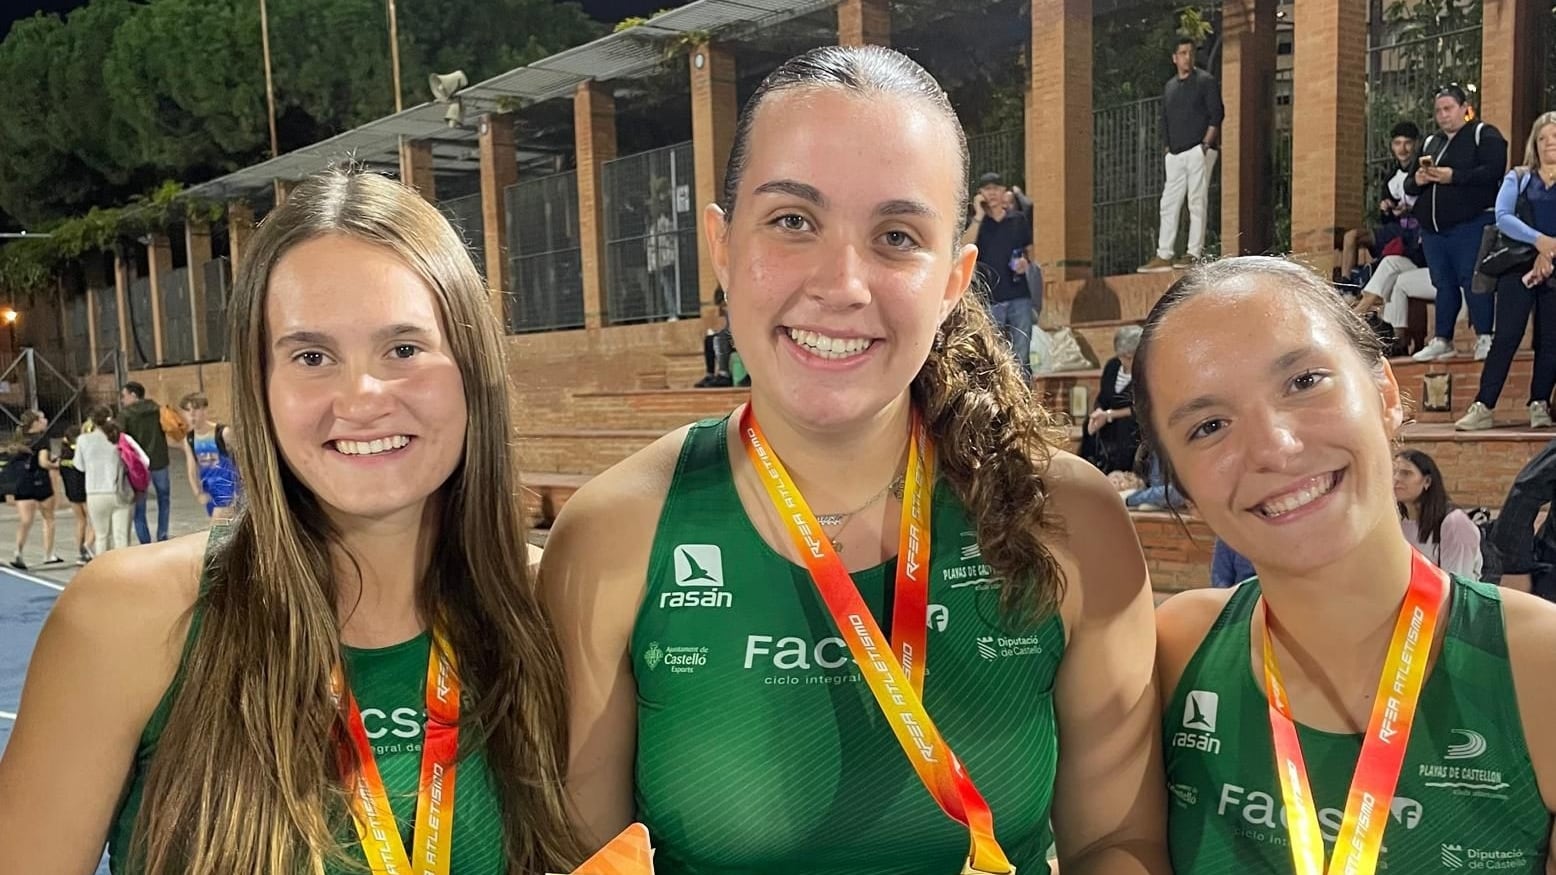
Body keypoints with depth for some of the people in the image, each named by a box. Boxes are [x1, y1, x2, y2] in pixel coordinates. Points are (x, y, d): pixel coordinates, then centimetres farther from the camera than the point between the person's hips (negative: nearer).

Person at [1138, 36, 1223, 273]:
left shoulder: (1206, 81, 0)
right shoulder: (1169, 87, 17)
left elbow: (1217, 116, -5)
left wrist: (1206, 144, -12)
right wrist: (1167, 148, 11)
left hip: (1198, 151, -6)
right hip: (1175, 155, 6)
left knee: (1196, 202, -6)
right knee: (1169, 203, 2)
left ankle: (1194, 253, -4)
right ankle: (1164, 255, 4)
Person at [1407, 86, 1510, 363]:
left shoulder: (1484, 134, 1)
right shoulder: (1430, 143, 20)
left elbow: (1493, 170, -15)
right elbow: (1408, 186, 20)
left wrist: (1453, 176, -19)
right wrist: (1417, 180, -3)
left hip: (1470, 225, -6)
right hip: (1433, 228, 6)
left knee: (1472, 280, -7)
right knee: (1443, 283, 9)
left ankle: (1484, 338, 1)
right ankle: (1442, 341, 13)